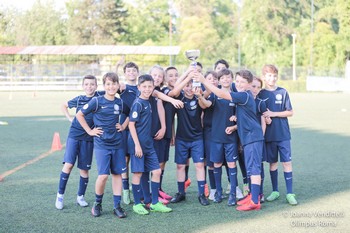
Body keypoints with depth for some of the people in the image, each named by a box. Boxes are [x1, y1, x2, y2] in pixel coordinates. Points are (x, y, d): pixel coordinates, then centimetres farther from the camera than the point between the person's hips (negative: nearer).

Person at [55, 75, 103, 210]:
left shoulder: (100, 96, 0)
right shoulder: (78, 99, 4)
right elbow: (64, 106, 21)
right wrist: (70, 118, 10)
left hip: (88, 138, 0)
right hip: (74, 135, 0)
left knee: (84, 168, 6)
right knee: (68, 164, -11)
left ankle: (80, 197, 20)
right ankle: (60, 195, -1)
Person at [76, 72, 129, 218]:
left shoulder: (120, 103, 6)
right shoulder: (97, 101, -7)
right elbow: (79, 115, -2)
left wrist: (124, 126, 10)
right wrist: (90, 131, -4)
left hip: (117, 143, 4)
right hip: (102, 144, -4)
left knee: (117, 173, 5)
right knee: (103, 175, -11)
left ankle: (117, 206, 13)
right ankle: (98, 203, 11)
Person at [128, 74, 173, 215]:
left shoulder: (148, 102, 10)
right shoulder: (138, 104, -13)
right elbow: (131, 124, -15)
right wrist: (137, 145, -17)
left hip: (148, 144, 8)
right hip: (138, 144, -8)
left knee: (156, 171, 7)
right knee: (138, 173, 0)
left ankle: (155, 203, 15)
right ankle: (137, 204, 11)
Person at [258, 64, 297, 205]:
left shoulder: (283, 92, -1)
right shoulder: (260, 94, 2)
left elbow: (290, 112, -2)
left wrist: (273, 114, -11)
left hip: (283, 134, -1)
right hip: (268, 135, 1)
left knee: (287, 162, -4)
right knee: (272, 162, 10)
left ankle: (290, 193, 1)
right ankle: (275, 191, 23)